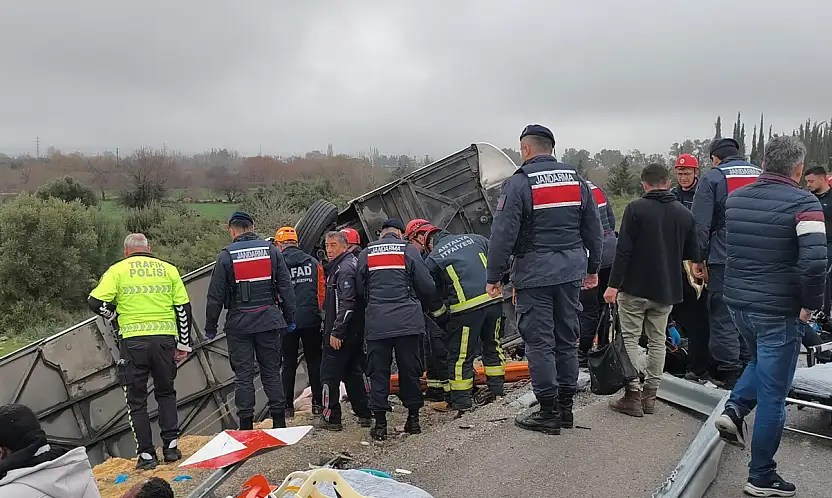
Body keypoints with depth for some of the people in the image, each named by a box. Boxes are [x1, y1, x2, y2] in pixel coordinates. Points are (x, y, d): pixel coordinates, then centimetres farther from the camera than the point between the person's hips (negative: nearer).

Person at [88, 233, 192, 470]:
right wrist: (184, 343, 13)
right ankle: (171, 447, 14)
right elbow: (183, 308, 8)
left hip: (133, 341, -2)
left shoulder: (118, 270, 4)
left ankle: (146, 454, 9)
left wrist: (115, 317, 14)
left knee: (136, 400, 9)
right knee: (166, 393, 19)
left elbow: (96, 302, -6)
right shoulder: (169, 269, 10)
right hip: (165, 338, 2)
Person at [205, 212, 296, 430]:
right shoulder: (271, 250, 3)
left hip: (239, 324, -2)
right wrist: (290, 319, 11)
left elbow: (215, 295, -2)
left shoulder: (226, 255, -3)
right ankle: (279, 421, 10)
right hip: (269, 321, 2)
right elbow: (286, 287, 4)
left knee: (243, 375, 4)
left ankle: (246, 424, 8)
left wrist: (210, 326, 7)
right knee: (271, 372, 9)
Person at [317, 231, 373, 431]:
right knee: (352, 372, 16)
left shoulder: (344, 268, -16)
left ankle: (331, 417, 4)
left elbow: (347, 303, -25)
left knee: (329, 374, -2)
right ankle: (364, 414, 20)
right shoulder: (349, 264, 16)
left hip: (339, 334, -10)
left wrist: (336, 331, -24)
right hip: (354, 332, 10)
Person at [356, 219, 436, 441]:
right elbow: (427, 286, 2)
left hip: (376, 323, 1)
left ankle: (380, 423, 7)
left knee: (378, 372, 6)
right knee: (410, 369, 9)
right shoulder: (408, 250, 3)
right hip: (407, 321, -1)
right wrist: (421, 302, 22)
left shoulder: (365, 253, 9)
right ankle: (413, 418, 16)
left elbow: (359, 289, 11)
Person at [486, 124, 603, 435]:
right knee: (567, 338, 14)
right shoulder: (576, 180, 9)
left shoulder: (519, 183, -10)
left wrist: (494, 277, -7)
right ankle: (566, 407, 22)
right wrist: (592, 268, 22)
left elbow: (503, 234, -14)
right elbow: (594, 229, 14)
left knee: (540, 342, 1)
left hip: (534, 272, -6)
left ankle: (549, 413, 6)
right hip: (571, 270, 6)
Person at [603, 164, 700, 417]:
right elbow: (693, 254, 12)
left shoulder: (635, 209, -10)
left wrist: (614, 284, -12)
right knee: (657, 341, 12)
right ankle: (650, 394, 16)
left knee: (630, 339, 2)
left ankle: (632, 394, 1)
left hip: (635, 287, -5)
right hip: (666, 290, 5)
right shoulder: (684, 213, 6)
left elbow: (624, 250, -15)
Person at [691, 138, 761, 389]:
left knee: (723, 316, 2)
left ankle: (729, 372, 3)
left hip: (723, 259, -5)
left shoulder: (713, 178, -5)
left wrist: (698, 258, -4)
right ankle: (747, 366, 22)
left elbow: (700, 224, -10)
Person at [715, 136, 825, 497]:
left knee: (762, 360, 32)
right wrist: (810, 305, -10)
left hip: (737, 302, 6)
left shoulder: (735, 198, 6)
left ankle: (735, 409, 11)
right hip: (779, 310, -6)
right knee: (772, 396, 5)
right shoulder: (804, 203, -13)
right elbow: (814, 262, -23)